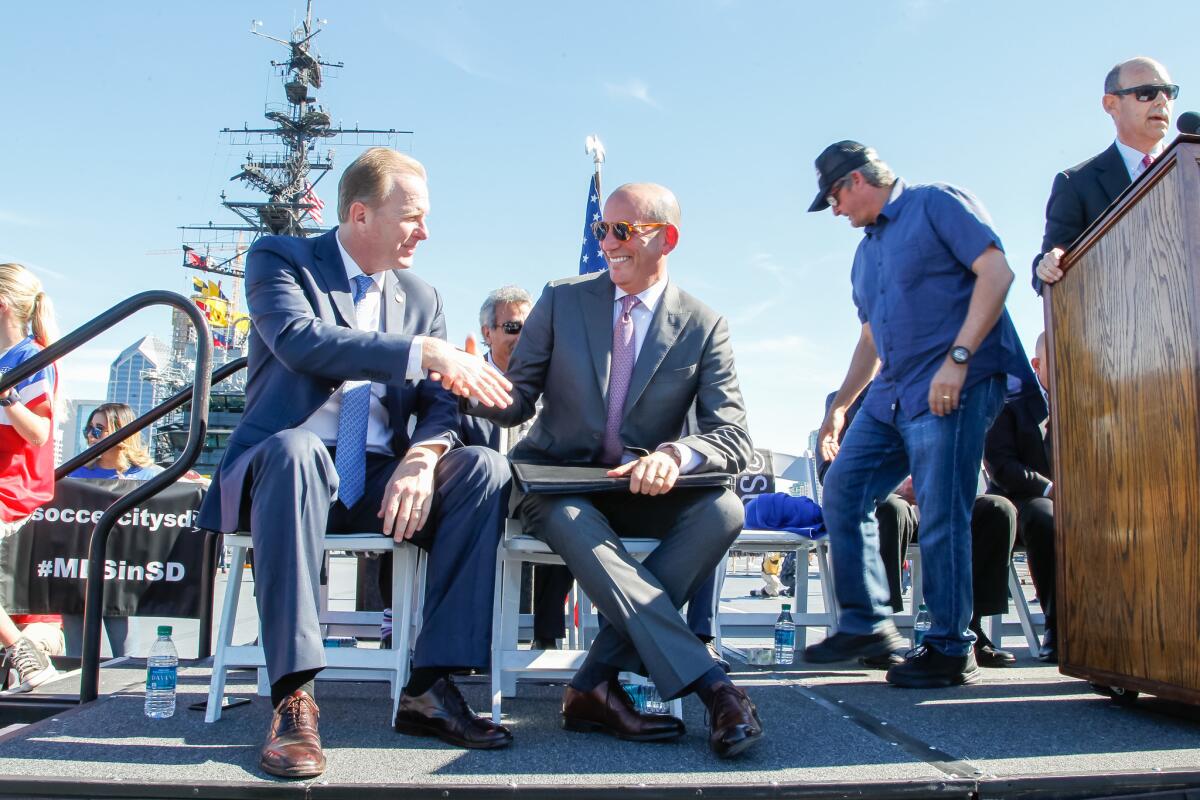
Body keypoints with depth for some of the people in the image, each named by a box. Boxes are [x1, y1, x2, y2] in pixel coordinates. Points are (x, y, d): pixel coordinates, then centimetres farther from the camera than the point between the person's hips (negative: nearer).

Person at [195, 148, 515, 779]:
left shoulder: (422, 297, 16)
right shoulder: (278, 259, 2)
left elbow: (439, 404, 6)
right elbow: (299, 339, -20)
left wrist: (420, 460, -18)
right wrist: (424, 354, -27)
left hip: (377, 481, 4)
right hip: (291, 465, -4)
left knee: (484, 469, -22)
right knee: (294, 449, -38)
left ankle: (430, 687, -21)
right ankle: (293, 697, -36)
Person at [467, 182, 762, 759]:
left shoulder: (704, 326, 0)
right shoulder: (562, 300, 3)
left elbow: (735, 438, -8)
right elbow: (517, 403, 2)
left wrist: (674, 455, -31)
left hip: (644, 493, 1)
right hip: (558, 484, 0)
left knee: (722, 511, -30)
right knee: (568, 518, -36)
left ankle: (597, 684, -27)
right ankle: (710, 684, -37)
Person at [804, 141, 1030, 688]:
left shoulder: (938, 204, 0)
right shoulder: (866, 253, 24)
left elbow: (996, 272, -12)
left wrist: (957, 358, -19)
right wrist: (840, 406, 22)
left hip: (954, 389, -9)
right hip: (891, 395, 9)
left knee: (941, 517, -10)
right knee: (842, 490, 2)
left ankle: (950, 651, 2)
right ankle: (866, 624, 12)